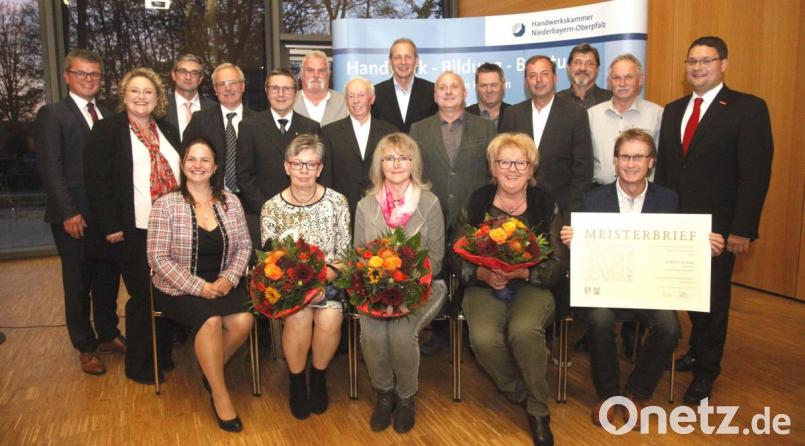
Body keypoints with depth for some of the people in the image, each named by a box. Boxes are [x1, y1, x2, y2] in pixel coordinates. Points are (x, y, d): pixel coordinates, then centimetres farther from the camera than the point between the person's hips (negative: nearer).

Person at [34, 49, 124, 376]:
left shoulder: (108, 116, 12)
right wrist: (69, 213, -16)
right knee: (78, 285, 9)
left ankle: (108, 335, 31)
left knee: (108, 279, 14)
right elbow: (50, 170, -10)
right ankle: (86, 347, 23)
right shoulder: (52, 115, -4)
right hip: (75, 219, -4)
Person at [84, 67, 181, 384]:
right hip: (135, 231, -5)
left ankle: (163, 355, 28)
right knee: (142, 297, 2)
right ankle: (139, 366, 19)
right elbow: (97, 180, -8)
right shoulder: (107, 130, -2)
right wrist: (111, 226, -12)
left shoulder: (168, 131, 14)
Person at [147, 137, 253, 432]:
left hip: (223, 284, 3)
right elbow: (158, 258, -9)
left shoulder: (230, 202, 4)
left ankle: (212, 370, 6)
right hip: (179, 288, -3)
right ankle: (220, 395, -10)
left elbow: (244, 246, 7)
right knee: (210, 319, -30)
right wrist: (199, 287, -17)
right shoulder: (165, 205, -6)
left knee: (244, 319, -24)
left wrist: (229, 278, -11)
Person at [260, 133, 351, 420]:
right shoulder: (272, 208, 0)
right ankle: (297, 382, -1)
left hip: (328, 279, 1)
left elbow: (344, 253, -1)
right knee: (299, 316, -29)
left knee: (330, 318, -27)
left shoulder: (337, 202, 0)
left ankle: (318, 378, 3)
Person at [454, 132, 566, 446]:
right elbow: (457, 258, 3)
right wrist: (482, 273, -16)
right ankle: (521, 395, 3)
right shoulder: (475, 203, 4)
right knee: (484, 338, -29)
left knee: (524, 330, -33)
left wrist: (523, 272, -18)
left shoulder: (546, 206, 3)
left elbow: (559, 265, -2)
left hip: (532, 287, 0)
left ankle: (538, 410, -5)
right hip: (484, 287, 1)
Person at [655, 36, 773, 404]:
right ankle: (696, 352, 33)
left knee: (713, 297, 7)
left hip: (717, 226, -4)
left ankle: (706, 372, 23)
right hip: (677, 223, 4)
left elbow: (756, 174, -12)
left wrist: (742, 229, -16)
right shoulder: (673, 110, 10)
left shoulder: (749, 109, -7)